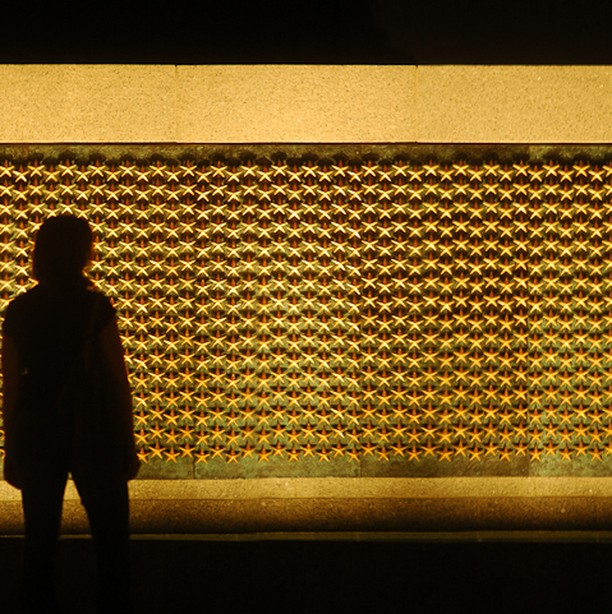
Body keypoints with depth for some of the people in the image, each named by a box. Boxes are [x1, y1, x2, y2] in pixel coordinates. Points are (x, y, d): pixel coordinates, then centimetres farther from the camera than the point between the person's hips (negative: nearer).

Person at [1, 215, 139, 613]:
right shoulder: (95, 307, -11)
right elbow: (119, 380, -8)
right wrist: (128, 441, 1)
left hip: (34, 431, 3)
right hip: (91, 431, -3)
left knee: (40, 539, 12)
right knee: (111, 537, 9)